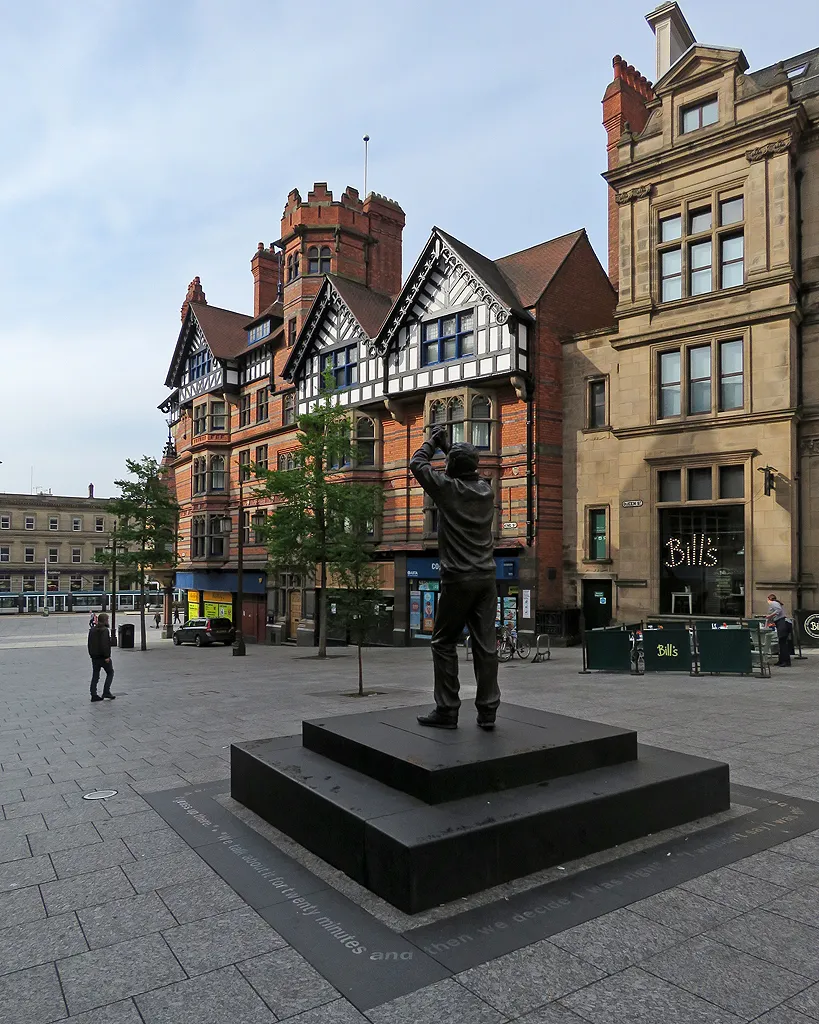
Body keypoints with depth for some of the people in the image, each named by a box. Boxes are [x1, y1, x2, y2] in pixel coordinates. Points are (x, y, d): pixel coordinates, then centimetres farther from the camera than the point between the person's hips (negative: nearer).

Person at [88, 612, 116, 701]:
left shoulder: (92, 630, 10)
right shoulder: (105, 630, -15)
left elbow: (90, 643, 15)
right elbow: (105, 644, -22)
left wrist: (91, 654, 20)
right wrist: (107, 656, -19)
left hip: (94, 657, 7)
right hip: (103, 656, -7)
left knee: (95, 675, 9)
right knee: (110, 673, 9)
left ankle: (94, 695, 8)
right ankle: (106, 692, 2)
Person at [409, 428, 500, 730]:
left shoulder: (447, 487, -7)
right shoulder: (486, 490, 8)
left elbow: (417, 464, 8)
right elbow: (469, 474, 31)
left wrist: (432, 442, 23)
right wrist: (448, 448, 36)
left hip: (458, 578, -5)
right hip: (486, 577, 5)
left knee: (444, 643, 5)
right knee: (485, 645, 5)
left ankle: (447, 710, 8)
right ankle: (487, 711, 8)